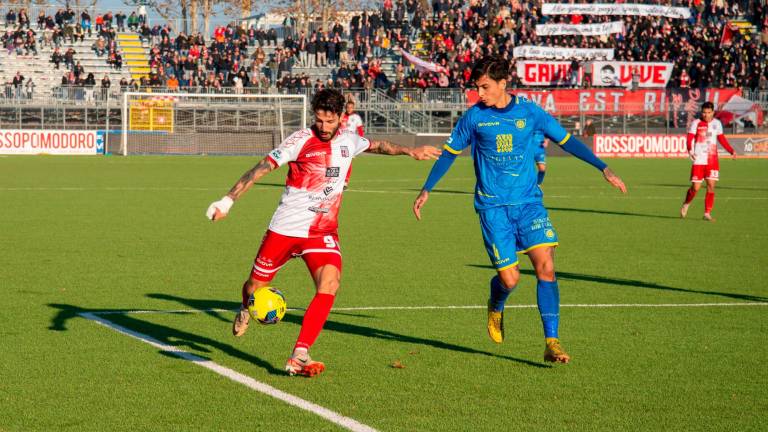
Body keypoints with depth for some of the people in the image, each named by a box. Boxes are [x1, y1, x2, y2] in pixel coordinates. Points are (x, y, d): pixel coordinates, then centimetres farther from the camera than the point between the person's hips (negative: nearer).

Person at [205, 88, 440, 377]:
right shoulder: (301, 140, -11)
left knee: (330, 284, -24)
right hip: (285, 230, -3)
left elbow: (378, 145, 28)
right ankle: (245, 311, 49)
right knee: (255, 288, 8)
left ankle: (299, 357, -26)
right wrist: (228, 200, -18)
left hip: (323, 232, 3)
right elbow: (261, 168, -13)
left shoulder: (348, 141, 4)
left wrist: (409, 151, 23)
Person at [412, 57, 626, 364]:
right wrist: (426, 190, 13)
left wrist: (604, 169, 4)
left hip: (528, 202, 1)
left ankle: (551, 343, -11)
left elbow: (566, 141, 8)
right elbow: (449, 153, 12)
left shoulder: (529, 112, 0)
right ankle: (496, 307, 31)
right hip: (493, 206, -1)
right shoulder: (474, 117, 0)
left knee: (545, 267, -14)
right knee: (509, 278, -7)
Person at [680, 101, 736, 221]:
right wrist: (690, 150, -32)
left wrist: (731, 151, 5)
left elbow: (722, 140, 17)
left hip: (712, 161, 3)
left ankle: (707, 213, 1)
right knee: (695, 187, -2)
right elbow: (689, 139, -13)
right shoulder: (696, 123, -5)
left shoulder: (717, 123, 7)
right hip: (698, 160, -3)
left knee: (711, 186, -5)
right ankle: (686, 204, 26)